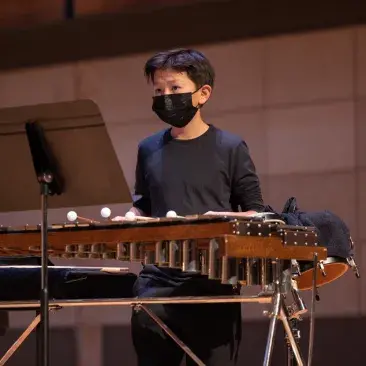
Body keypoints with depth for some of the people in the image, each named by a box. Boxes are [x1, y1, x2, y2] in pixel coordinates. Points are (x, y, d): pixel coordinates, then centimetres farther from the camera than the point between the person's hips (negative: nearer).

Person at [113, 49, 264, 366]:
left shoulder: (230, 148, 2)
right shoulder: (149, 150, 12)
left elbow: (256, 214, 4)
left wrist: (225, 219, -16)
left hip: (213, 283, -3)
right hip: (157, 282, 3)